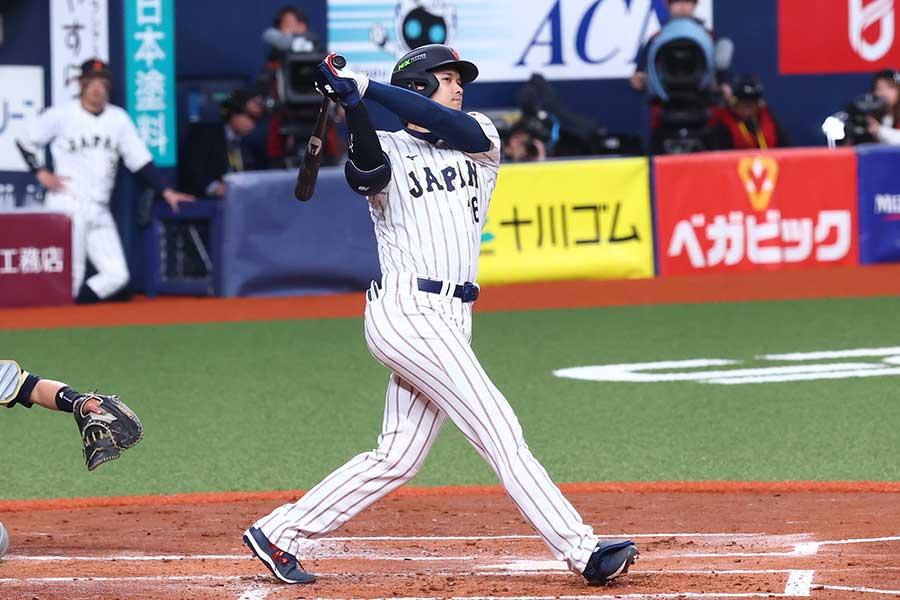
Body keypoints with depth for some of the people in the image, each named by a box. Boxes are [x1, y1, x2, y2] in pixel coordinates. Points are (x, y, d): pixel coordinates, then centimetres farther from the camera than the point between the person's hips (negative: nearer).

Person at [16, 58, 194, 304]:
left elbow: (140, 160, 11)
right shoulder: (61, 115, -1)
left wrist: (165, 191, 3)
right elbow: (26, 142, 8)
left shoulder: (118, 118, 10)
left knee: (117, 275, -5)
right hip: (67, 206, -5)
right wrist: (41, 173, -3)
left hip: (99, 210, 5)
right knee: (70, 276, -11)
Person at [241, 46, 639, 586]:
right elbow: (366, 174, -22)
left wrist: (367, 86, -12)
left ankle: (277, 532, 14)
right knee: (500, 430, -12)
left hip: (451, 319, 7)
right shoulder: (388, 151, 2)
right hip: (406, 311, -7)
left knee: (397, 459, 7)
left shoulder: (480, 145, 17)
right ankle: (581, 551, -15)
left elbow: (459, 128, -7)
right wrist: (353, 105, -32)